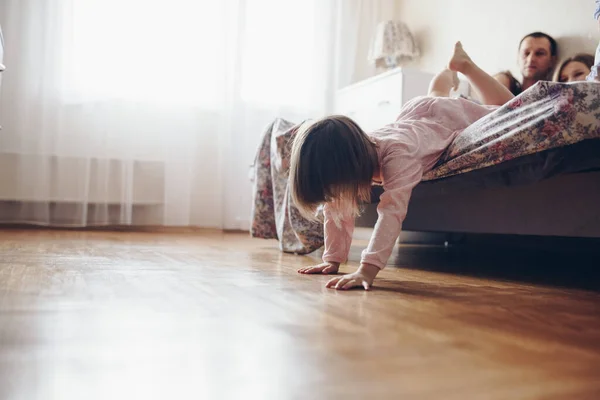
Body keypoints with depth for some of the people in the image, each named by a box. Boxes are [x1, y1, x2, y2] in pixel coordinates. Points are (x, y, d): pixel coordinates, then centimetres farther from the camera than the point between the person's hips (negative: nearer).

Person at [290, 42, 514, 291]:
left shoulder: (399, 155, -51)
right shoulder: (340, 162, -31)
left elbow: (392, 211, -59)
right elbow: (337, 210, -22)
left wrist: (367, 269, -66)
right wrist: (332, 259, -29)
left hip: (453, 116, -4)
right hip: (414, 113, 5)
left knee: (506, 110, 25)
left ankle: (463, 65, 32)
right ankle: (449, 73, 60)